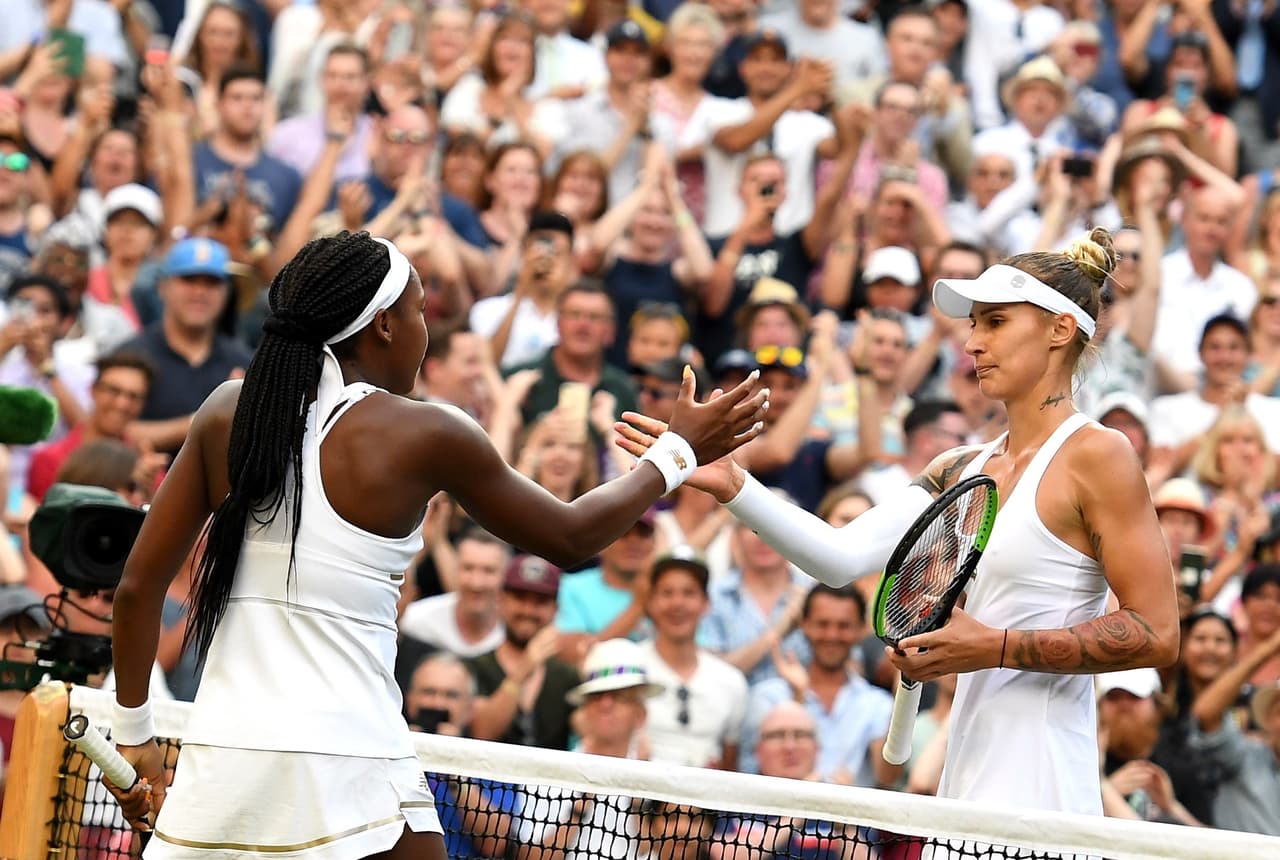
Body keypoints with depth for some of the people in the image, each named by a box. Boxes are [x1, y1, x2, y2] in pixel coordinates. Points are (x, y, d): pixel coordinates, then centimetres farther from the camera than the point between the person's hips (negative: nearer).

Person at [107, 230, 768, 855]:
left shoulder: (227, 411, 6)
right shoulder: (423, 435, -3)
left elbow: (138, 585, 6)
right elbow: (569, 537, 10)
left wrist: (134, 736, 17)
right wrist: (681, 450, 23)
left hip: (216, 761, 4)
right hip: (345, 772, -4)